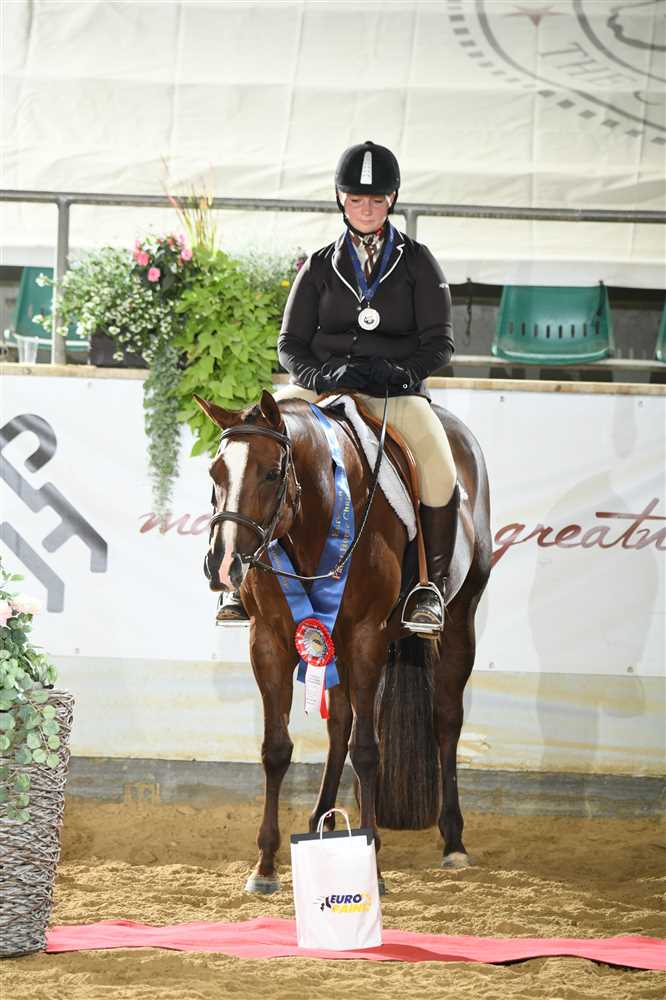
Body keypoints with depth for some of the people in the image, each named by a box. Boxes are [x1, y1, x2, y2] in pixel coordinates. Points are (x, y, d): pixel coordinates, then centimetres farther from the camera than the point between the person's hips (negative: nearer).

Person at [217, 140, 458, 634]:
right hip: (322, 387, 2)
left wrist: (396, 371, -18)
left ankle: (431, 584, -19)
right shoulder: (320, 267, 11)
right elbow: (291, 343, 9)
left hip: (397, 393, -2)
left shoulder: (418, 263, 7)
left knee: (440, 468, -33)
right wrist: (321, 375, -13)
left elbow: (439, 343, 1)